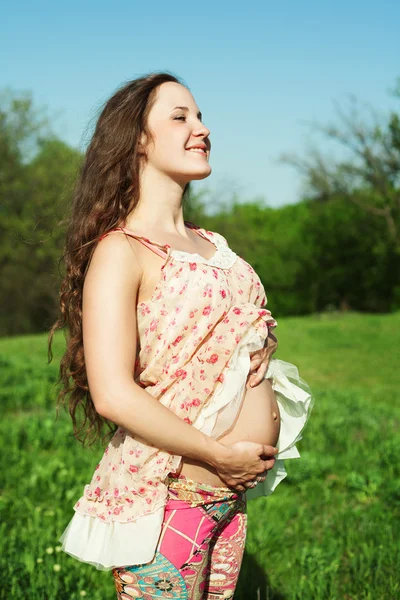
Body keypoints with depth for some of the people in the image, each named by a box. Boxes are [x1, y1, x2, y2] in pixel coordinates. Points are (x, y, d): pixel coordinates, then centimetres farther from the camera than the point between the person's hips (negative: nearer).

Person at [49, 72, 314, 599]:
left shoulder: (213, 245, 11)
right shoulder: (120, 251, -12)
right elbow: (113, 394, -21)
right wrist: (223, 455, -16)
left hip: (231, 495, 7)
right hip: (164, 497, -7)